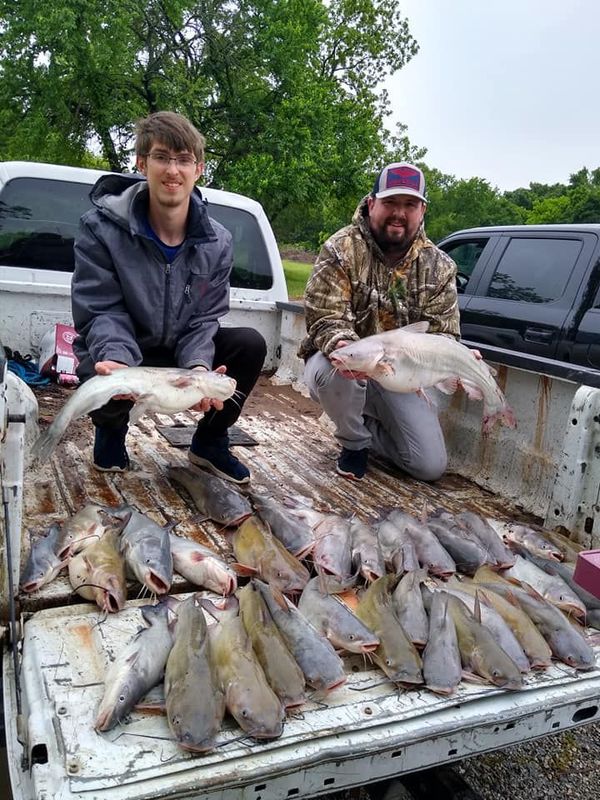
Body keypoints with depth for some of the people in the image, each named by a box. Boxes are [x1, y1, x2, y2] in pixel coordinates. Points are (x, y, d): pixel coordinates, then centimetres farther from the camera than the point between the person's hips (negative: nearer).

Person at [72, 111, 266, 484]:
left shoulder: (217, 242, -9)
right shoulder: (102, 227, -17)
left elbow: (203, 319, -9)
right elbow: (101, 311, -19)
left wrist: (198, 366, -31)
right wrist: (116, 359, -41)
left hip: (182, 352, 3)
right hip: (119, 353, -3)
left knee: (251, 344, -20)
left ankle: (210, 440, 4)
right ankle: (112, 430, 5)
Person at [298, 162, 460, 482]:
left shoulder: (439, 266, -1)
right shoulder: (341, 249, -12)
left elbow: (444, 334, 0)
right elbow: (324, 319, -18)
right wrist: (343, 347, -42)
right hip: (346, 366, -3)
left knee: (432, 467, -9)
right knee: (332, 370, -41)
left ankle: (367, 429, 22)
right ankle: (354, 442, -7)